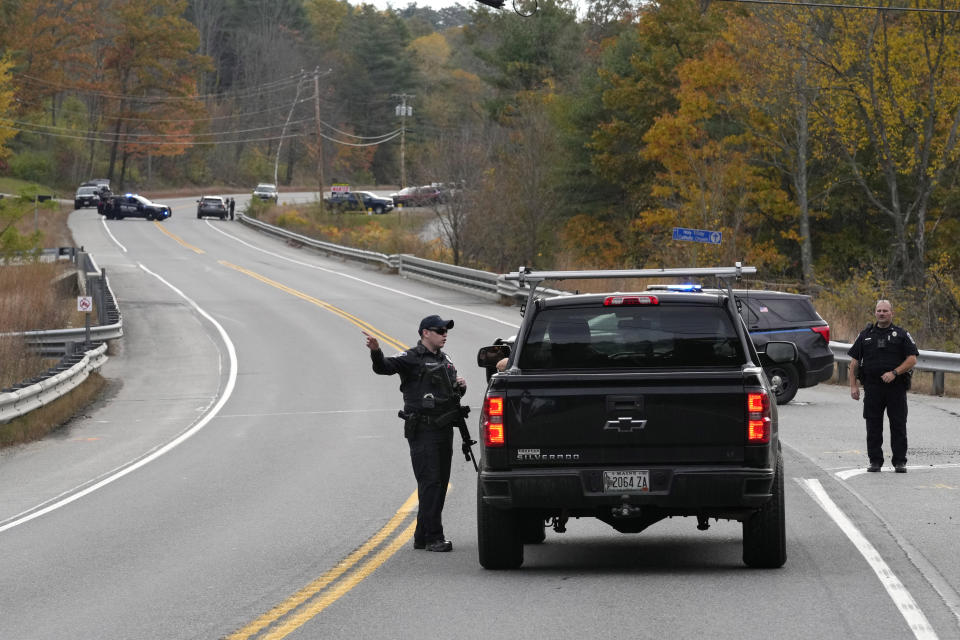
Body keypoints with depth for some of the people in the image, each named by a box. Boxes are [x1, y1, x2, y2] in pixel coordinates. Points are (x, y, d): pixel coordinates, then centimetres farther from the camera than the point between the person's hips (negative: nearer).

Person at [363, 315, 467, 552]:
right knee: (430, 483, -11)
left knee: (440, 483, 10)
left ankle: (423, 537, 17)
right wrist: (376, 352, -43)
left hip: (444, 430, 8)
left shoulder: (445, 360, 19)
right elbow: (385, 367, -22)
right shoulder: (412, 359, -6)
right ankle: (433, 537, -11)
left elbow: (453, 392, 32)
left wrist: (460, 386, 8)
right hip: (423, 431, -8)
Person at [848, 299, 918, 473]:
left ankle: (899, 461, 5)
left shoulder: (901, 334, 6)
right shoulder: (865, 335, 12)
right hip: (872, 387, 2)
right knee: (873, 426, 2)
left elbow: (912, 359, -2)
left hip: (896, 387, -2)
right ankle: (875, 461, 9)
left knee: (898, 425, 0)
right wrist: (853, 385, 3)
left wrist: (894, 373, -15)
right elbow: (854, 361, 12)